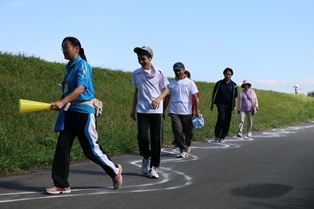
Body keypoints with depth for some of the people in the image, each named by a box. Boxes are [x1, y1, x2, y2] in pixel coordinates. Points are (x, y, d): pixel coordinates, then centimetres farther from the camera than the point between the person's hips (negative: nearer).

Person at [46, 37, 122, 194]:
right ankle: (61, 184, 8)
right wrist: (61, 105, 15)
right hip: (70, 112, 8)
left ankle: (115, 171, 23)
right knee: (62, 146, 2)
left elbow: (81, 88, -27)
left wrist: (62, 102, -37)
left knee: (91, 149, 1)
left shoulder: (82, 65, -13)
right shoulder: (69, 66, 13)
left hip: (83, 112, -8)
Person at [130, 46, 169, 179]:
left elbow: (166, 90, 4)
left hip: (156, 111, -2)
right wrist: (133, 108, 13)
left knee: (156, 140, -2)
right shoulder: (136, 73, 6)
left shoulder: (159, 73, -2)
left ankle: (153, 168, 10)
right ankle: (146, 158, 21)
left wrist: (159, 99, -16)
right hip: (142, 110, 2)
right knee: (142, 137, -8)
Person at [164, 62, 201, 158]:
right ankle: (183, 150, 5)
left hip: (187, 112, -1)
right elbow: (167, 98, 12)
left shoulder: (190, 82, 2)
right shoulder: (171, 83, 8)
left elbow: (195, 97, -2)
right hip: (174, 112, 1)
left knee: (188, 132, 5)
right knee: (178, 132, -5)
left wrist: (197, 111, -9)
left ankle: (187, 146, 31)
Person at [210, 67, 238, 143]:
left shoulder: (234, 85, 3)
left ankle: (222, 137, 13)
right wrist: (212, 104, 7)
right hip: (221, 105, -2)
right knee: (221, 119, -17)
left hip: (229, 106, 2)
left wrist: (235, 107, -2)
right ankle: (217, 135, -1)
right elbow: (214, 94, 8)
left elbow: (235, 97, 4)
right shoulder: (219, 83, 1)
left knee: (227, 122, 2)